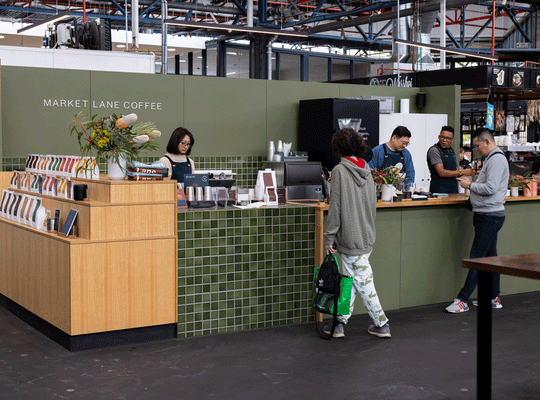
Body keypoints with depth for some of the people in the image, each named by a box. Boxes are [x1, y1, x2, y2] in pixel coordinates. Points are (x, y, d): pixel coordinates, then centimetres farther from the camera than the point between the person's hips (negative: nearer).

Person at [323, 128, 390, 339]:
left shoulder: (340, 171, -14)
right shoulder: (366, 170, 7)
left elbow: (335, 207, -15)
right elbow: (373, 204, 13)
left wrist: (329, 236, -9)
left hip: (349, 237, -7)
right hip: (366, 235, 7)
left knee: (362, 281, 1)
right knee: (350, 278, 14)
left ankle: (381, 323, 8)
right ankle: (340, 323, 19)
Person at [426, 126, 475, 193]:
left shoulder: (451, 151, 15)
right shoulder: (434, 150, -9)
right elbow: (441, 173, -17)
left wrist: (466, 171, 2)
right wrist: (462, 172, -13)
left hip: (453, 190, 7)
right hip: (439, 190, -7)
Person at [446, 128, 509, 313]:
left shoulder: (497, 159, -14)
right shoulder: (491, 158, 19)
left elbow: (490, 188, -22)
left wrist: (470, 185, -11)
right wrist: (470, 183, 12)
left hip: (490, 216, -11)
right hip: (488, 215, 11)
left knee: (477, 258, -10)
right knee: (489, 256, 14)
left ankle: (462, 300, -10)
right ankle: (494, 298, 22)